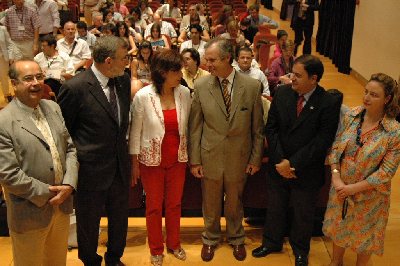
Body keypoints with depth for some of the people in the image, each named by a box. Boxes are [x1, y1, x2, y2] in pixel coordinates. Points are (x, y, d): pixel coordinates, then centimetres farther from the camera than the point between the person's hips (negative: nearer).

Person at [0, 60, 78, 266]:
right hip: (30, 214, -6)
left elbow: (70, 148, 4)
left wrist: (69, 184, -9)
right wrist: (46, 193, -16)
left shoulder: (53, 108, 3)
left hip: (62, 205, 6)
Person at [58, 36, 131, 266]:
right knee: (89, 223, 17)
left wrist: (123, 146, 11)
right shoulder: (76, 88, -20)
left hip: (120, 167, 5)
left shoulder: (124, 81, -2)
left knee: (119, 219, 22)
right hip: (91, 170, -5)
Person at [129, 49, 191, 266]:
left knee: (174, 204, 16)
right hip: (152, 159, -3)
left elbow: (186, 126, 5)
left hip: (177, 159, 3)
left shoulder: (184, 93, -6)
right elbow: (135, 131, -7)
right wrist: (134, 163, -4)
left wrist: (189, 155, 9)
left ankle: (174, 244, 37)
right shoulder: (143, 96, -15)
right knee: (154, 206, 13)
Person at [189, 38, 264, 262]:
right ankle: (211, 239, 42)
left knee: (235, 203, 19)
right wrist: (194, 160, -3)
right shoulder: (201, 86, -9)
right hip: (210, 157, 0)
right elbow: (195, 126, -4)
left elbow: (257, 127, -2)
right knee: (211, 204, 17)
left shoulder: (252, 86, -10)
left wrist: (256, 158, 0)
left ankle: (236, 239, 43)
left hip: (239, 157, 0)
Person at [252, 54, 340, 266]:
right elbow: (271, 128, -4)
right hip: (278, 167, 3)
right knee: (275, 208, 21)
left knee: (303, 214, 18)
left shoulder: (329, 103, -18)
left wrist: (292, 164, -19)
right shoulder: (282, 93, -7)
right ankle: (272, 242, 46)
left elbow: (321, 142, -19)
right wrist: (280, 161, -13)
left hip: (306, 171, -3)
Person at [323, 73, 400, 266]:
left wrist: (354, 188, -18)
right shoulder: (352, 115, -11)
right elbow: (336, 147, -4)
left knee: (364, 235, 19)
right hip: (340, 188, 4)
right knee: (338, 227, 23)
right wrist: (336, 177, -15)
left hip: (369, 194, -3)